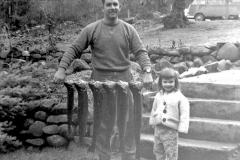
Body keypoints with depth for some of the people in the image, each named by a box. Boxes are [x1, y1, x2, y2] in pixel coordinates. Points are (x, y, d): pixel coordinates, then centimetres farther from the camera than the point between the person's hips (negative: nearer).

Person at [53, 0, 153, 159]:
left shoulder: (129, 29, 1)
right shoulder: (91, 29, -2)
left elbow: (141, 52, -5)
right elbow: (74, 49, -2)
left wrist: (147, 71, -21)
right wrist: (61, 69, -13)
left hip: (124, 80, 1)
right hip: (100, 81, -1)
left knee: (128, 120, 8)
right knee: (103, 121, 8)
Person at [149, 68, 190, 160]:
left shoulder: (180, 97, -12)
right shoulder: (158, 95, 5)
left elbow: (184, 114, -12)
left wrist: (182, 128, -16)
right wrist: (152, 121, 20)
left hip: (171, 130, -6)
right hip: (158, 128, 6)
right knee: (157, 150, 18)